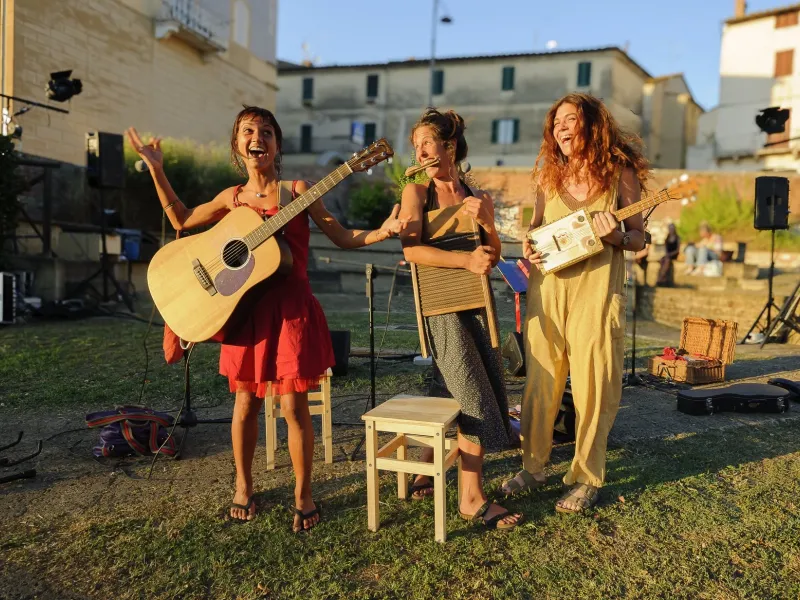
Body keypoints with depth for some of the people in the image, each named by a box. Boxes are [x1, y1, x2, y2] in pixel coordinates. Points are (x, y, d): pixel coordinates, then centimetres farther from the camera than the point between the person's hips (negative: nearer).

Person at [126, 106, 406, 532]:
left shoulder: (297, 190, 0)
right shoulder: (232, 198, 9)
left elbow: (341, 237, -1)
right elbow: (182, 220, 22)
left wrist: (381, 232, -18)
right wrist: (156, 169, 17)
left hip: (290, 308, -3)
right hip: (246, 309, 3)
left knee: (293, 406, 0)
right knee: (247, 402, 12)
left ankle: (303, 496, 18)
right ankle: (243, 486, 32)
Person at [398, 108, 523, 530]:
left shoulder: (478, 199, 11)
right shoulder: (416, 191, -1)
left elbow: (494, 256, 8)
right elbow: (411, 249, -15)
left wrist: (485, 221, -9)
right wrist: (466, 260, -22)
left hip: (475, 303, 5)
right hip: (440, 304, -5)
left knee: (464, 395, 8)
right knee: (475, 395, -8)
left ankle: (428, 465, 30)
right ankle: (472, 499, 3)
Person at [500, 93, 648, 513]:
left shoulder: (620, 171, 0)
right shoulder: (549, 173, 8)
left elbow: (638, 239, 3)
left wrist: (614, 236, -18)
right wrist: (528, 247, -4)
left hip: (596, 290, -3)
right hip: (547, 286, 3)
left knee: (592, 385, 2)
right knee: (540, 381, 8)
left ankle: (586, 478, 19)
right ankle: (533, 467, 24)